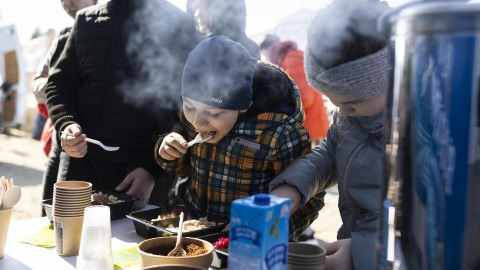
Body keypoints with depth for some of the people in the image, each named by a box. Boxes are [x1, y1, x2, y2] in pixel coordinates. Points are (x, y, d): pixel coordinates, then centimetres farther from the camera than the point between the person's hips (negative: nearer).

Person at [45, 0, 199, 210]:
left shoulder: (180, 25, -1)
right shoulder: (86, 19, 14)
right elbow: (59, 84, 16)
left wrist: (153, 169, -13)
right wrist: (66, 125, -5)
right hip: (80, 163, 4)